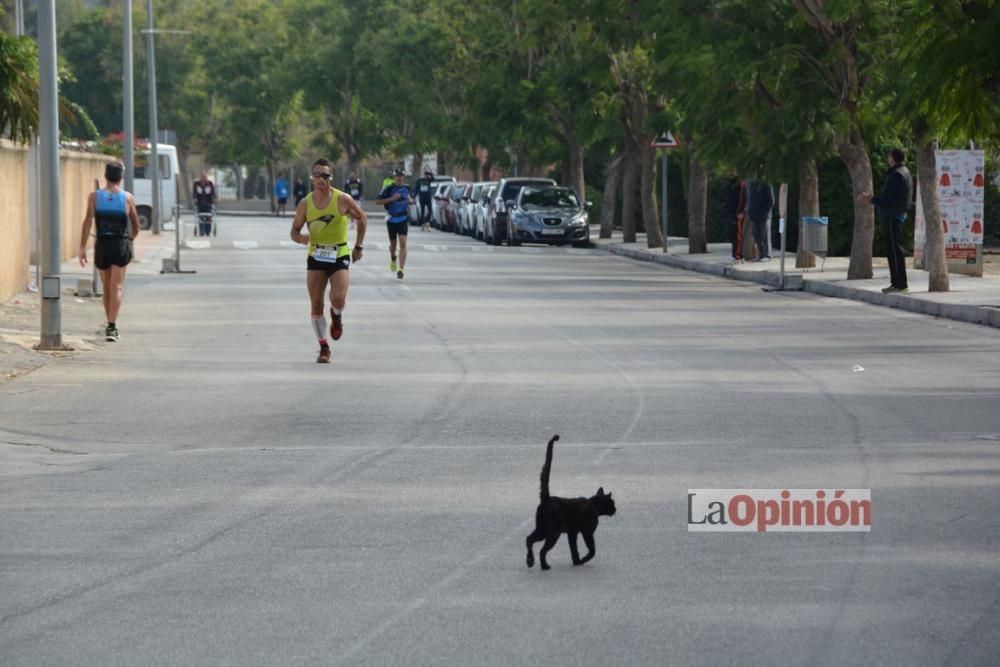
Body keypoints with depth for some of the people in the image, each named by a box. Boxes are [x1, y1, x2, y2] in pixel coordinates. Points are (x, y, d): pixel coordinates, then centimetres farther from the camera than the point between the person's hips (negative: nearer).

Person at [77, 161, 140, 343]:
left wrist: (82, 247, -11)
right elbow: (136, 228, 7)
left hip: (102, 245, 2)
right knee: (117, 287, -5)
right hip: (121, 245, -2)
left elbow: (88, 221, -10)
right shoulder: (128, 198, 0)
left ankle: (110, 325, 27)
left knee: (107, 289, 16)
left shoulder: (94, 197, 0)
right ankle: (112, 326, -20)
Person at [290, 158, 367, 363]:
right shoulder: (305, 204, -1)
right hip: (316, 257, 2)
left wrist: (358, 246, 7)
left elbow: (362, 219, 8)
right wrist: (300, 237, -19)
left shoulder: (343, 200, -7)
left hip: (339, 256, -2)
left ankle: (337, 317, 18)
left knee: (338, 299, -19)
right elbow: (294, 231, 5)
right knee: (316, 305, -2)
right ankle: (324, 348, 10)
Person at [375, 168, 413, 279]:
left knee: (403, 243, -14)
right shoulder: (388, 189, -8)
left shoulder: (406, 188, 5)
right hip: (391, 219, -1)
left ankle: (401, 269, -17)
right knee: (393, 244, 13)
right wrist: (391, 199, -20)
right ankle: (393, 258, 48)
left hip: (403, 219, 1)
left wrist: (410, 200, 1)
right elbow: (377, 201, -11)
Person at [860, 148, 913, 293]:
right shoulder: (903, 172, 17)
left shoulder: (897, 175, -17)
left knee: (894, 249, -9)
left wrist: (872, 199, -11)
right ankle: (897, 283, 18)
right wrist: (872, 198, 16)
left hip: (893, 215, -11)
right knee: (892, 249, 14)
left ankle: (900, 283, -9)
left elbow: (889, 199, -22)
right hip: (897, 214, 11)